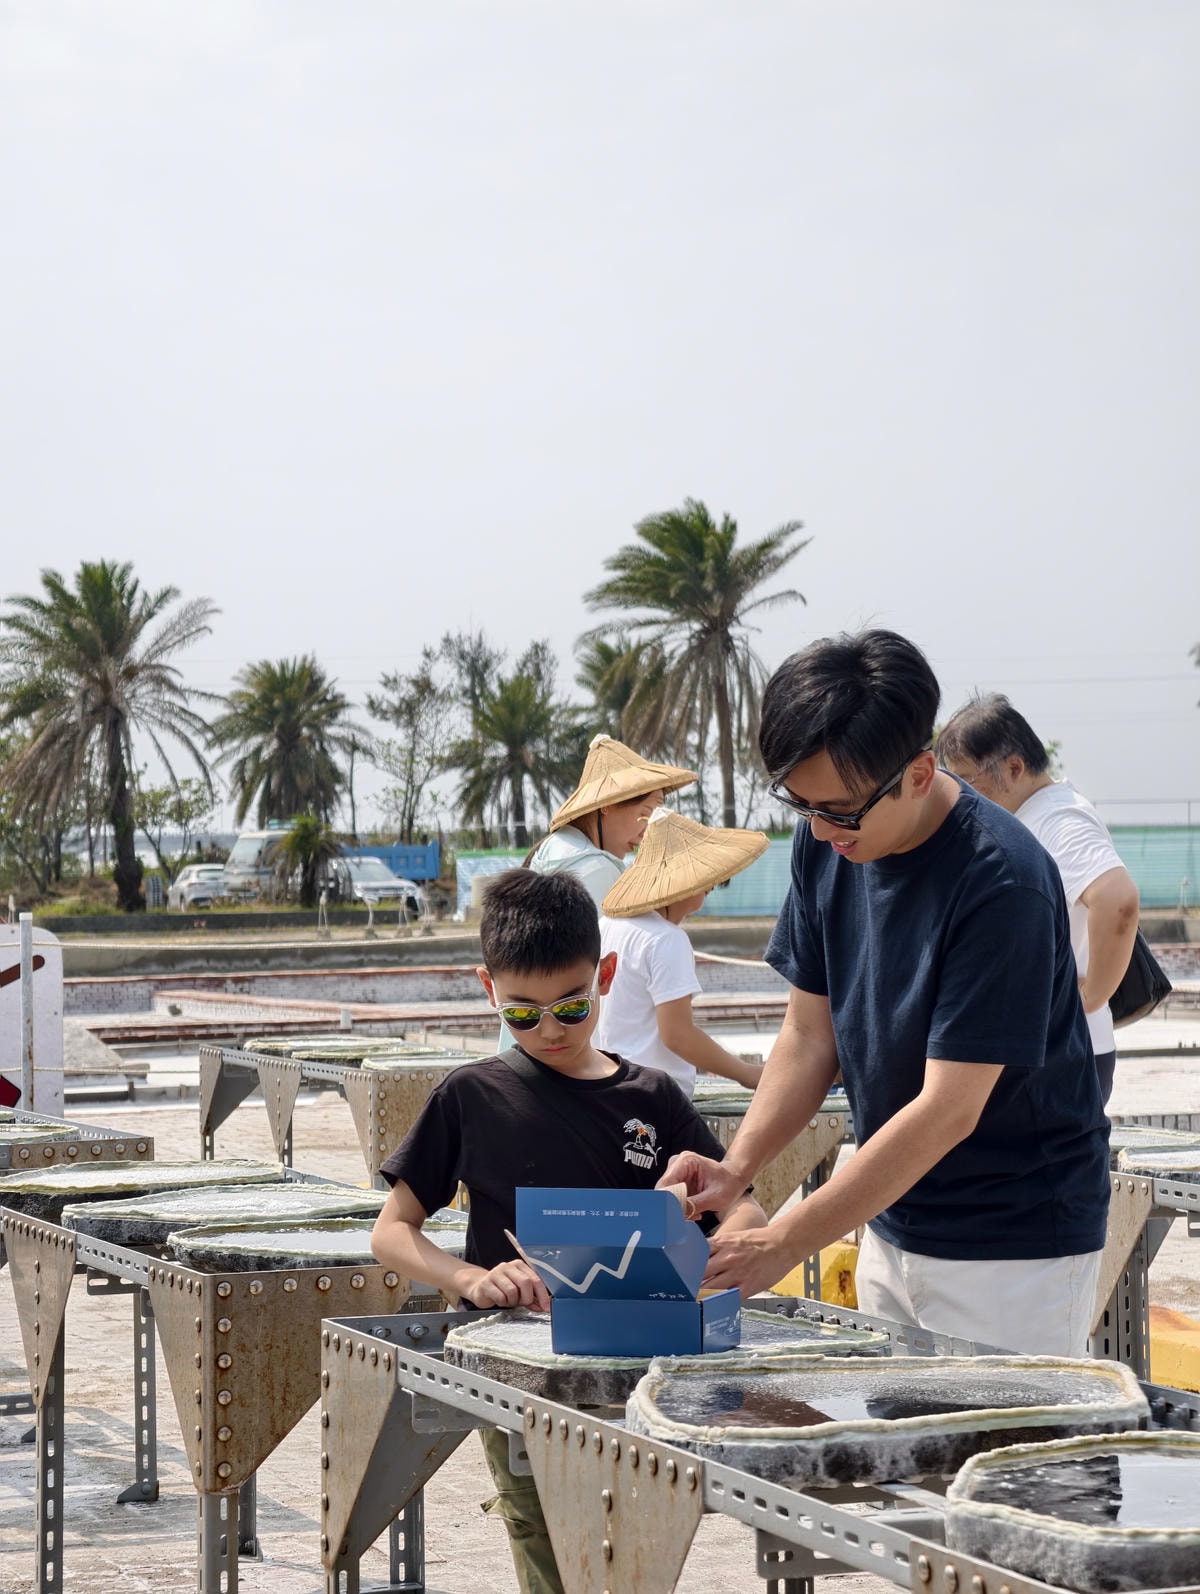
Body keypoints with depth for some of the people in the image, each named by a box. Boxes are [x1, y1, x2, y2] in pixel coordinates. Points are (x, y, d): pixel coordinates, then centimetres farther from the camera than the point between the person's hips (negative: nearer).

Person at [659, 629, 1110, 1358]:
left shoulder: (1003, 881, -24)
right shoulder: (827, 846, -1)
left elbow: (948, 1108, -25)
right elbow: (810, 1033, 6)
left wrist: (782, 1245, -26)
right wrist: (736, 1168, -11)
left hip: (1017, 1245, -6)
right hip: (892, 1224, 6)